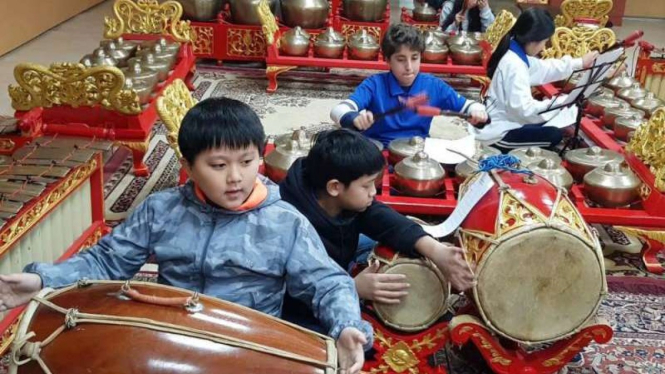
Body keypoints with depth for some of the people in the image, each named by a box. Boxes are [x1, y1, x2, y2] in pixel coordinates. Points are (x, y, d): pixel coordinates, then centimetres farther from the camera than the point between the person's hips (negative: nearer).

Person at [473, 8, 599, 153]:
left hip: (504, 122, 10)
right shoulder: (514, 65, -26)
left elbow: (545, 68, 21)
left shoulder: (517, 54, 4)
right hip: (498, 134, -10)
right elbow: (524, 107, -30)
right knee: (555, 135, -12)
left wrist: (579, 63, 23)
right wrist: (557, 104, -19)